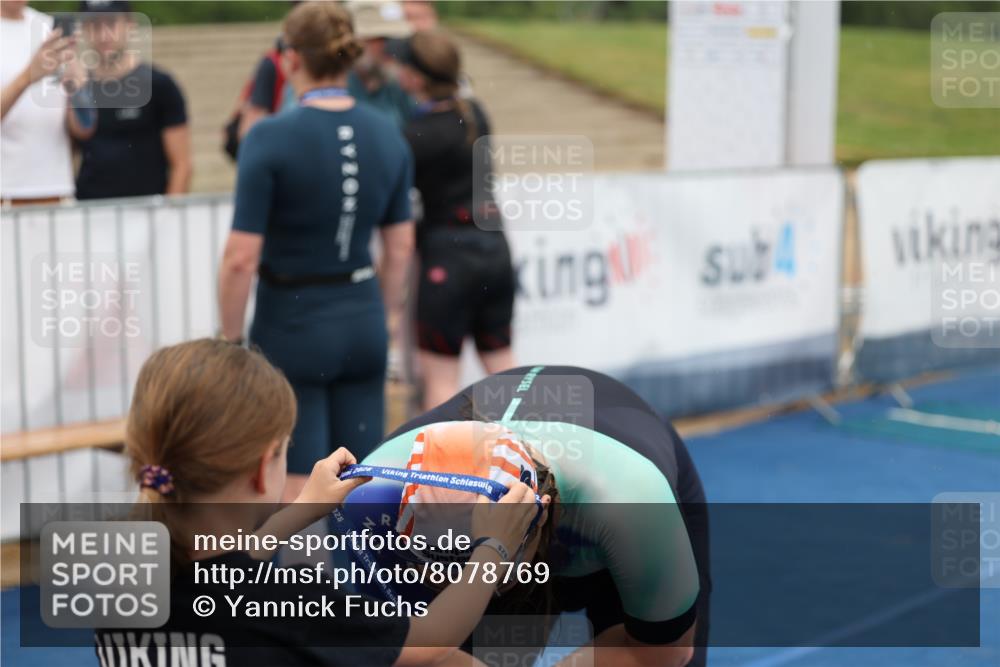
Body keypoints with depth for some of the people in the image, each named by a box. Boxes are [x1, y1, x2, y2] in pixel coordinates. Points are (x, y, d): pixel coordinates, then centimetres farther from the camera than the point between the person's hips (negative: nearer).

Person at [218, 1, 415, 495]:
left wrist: (230, 336, -5)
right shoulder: (387, 135, 0)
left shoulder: (271, 139, -17)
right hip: (362, 323, 5)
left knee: (301, 486, 5)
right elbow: (400, 245, 8)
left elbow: (242, 257, -17)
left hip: (292, 328, -5)